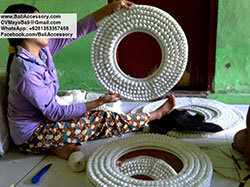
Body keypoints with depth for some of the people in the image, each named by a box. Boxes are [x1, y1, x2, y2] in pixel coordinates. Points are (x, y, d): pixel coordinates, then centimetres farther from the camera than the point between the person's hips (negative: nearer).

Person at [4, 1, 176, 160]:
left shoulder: (42, 50, -5)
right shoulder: (27, 73, -29)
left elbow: (77, 30, -3)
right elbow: (55, 113, -23)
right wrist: (98, 102, -19)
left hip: (45, 119, 8)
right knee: (103, 120, -4)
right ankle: (154, 115, 12)